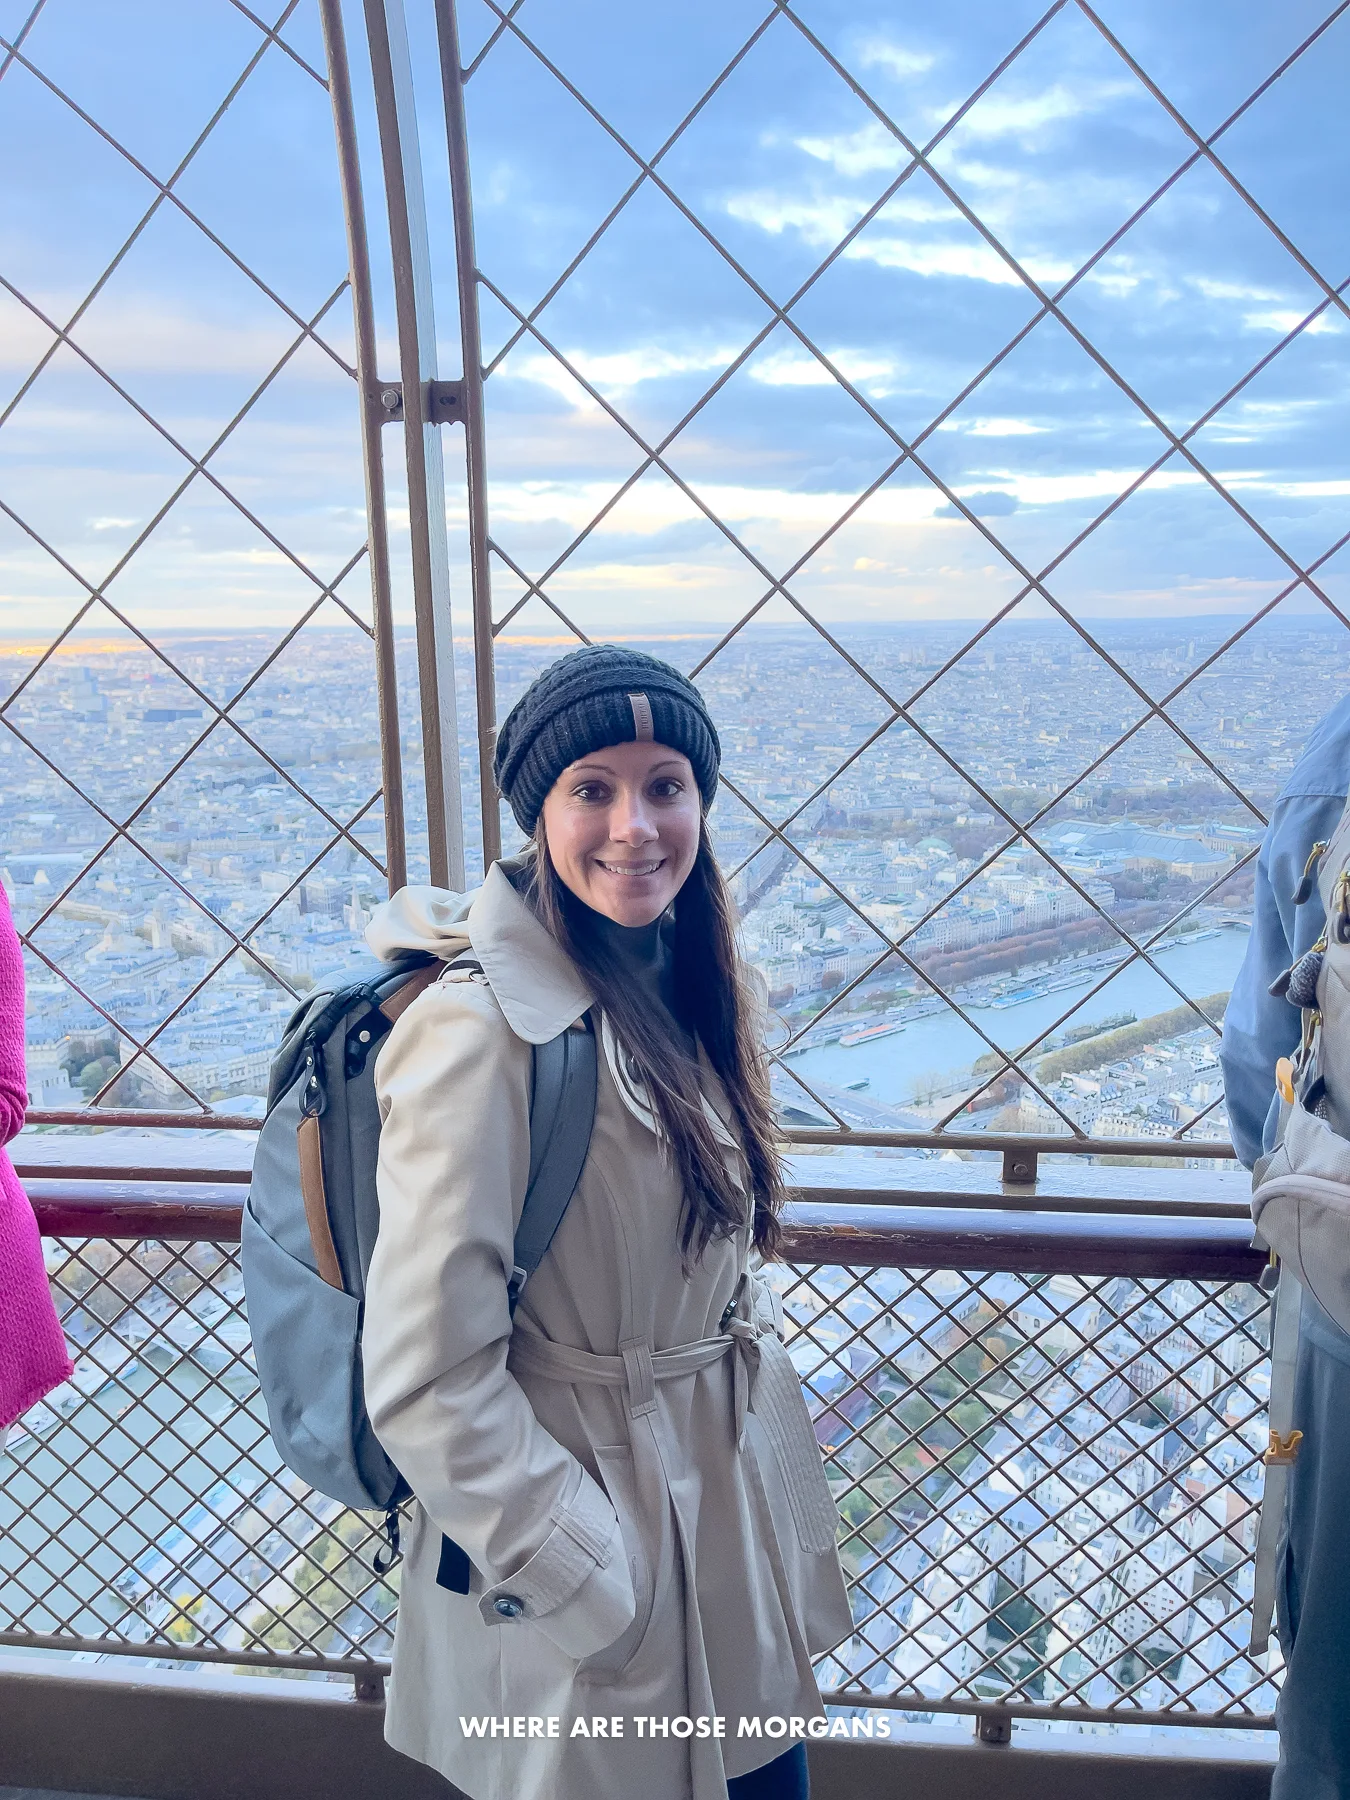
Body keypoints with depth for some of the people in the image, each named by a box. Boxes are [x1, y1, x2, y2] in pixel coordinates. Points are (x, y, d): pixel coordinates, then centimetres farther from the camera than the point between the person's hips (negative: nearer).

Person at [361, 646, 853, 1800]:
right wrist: (594, 1590, -15)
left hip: (737, 1496, 7)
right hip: (590, 1511, -7)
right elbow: (428, 1383, -22)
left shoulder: (684, 983, 0)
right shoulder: (482, 1031, -24)